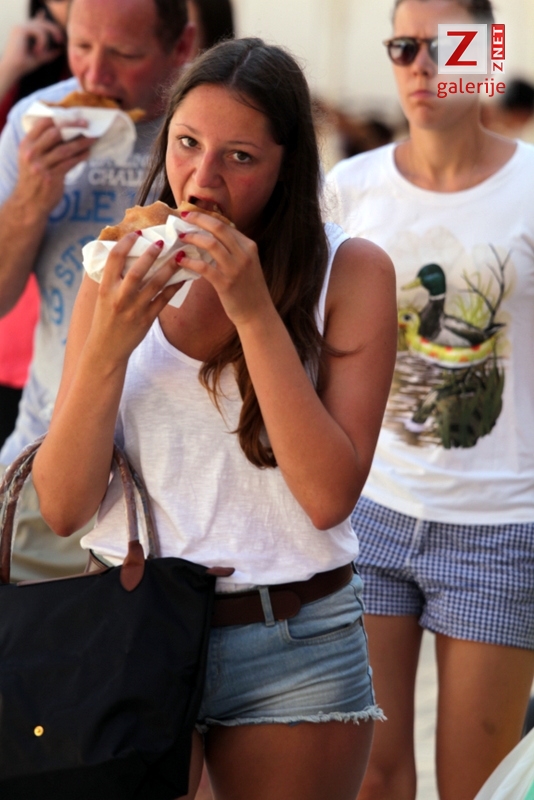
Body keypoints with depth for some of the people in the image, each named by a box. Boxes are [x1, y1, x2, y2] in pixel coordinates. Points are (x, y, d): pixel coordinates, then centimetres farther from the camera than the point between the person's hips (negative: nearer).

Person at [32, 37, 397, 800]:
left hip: (295, 651, -1)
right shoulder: (122, 277, 1)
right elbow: (62, 507, -4)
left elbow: (329, 496, -16)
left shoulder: (351, 271, -6)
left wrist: (255, 312, -19)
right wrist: (109, 343, -18)